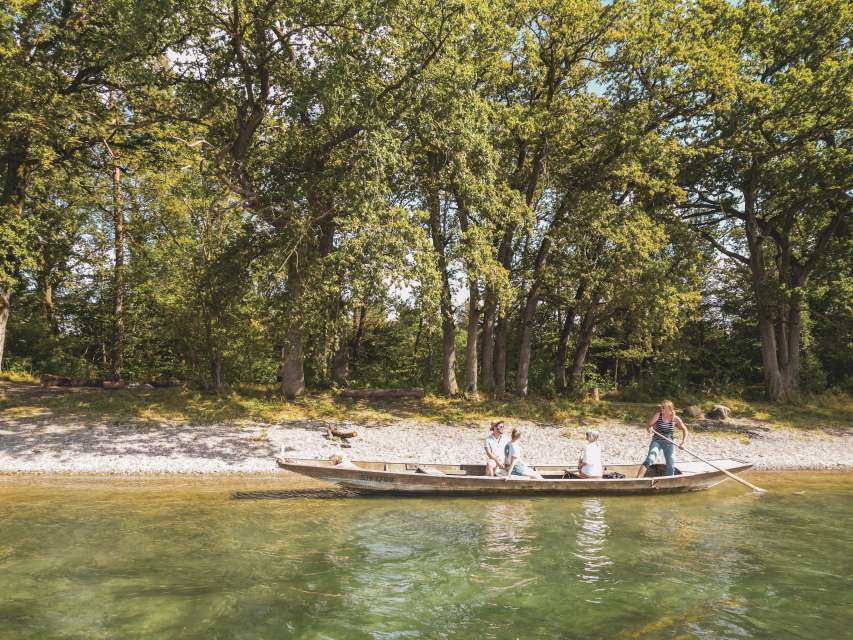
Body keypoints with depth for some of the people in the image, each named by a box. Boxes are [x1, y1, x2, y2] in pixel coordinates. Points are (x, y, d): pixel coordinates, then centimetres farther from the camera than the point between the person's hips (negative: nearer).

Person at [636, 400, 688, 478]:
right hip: (656, 441, -3)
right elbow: (648, 425, -4)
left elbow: (684, 430, 8)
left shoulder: (675, 419, -3)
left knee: (671, 467, 3)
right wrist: (649, 428, -28)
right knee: (649, 459, -24)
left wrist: (683, 442, -2)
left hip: (669, 443, 3)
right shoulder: (657, 416, -7)